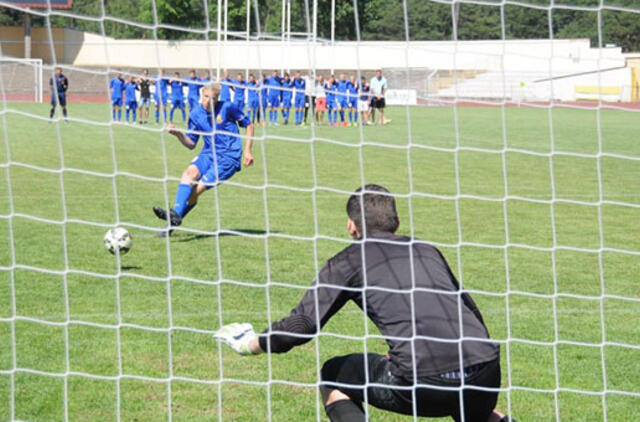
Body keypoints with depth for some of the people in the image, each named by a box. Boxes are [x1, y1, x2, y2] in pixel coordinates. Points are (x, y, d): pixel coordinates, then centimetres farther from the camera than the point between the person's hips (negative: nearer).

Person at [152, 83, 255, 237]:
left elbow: (249, 125, 6)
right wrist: (178, 134, -9)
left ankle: (174, 219, -13)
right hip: (208, 155, 4)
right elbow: (191, 144, 11)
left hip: (228, 158, -4)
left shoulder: (227, 108, -6)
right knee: (190, 173, -28)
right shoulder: (196, 114, 5)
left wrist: (247, 151, -1)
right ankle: (175, 215, -36)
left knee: (196, 189, -19)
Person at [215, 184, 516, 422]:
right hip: (486, 373, 5)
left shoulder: (350, 260, 10)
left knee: (333, 376, 20)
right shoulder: (428, 251, 25)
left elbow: (302, 325, 5)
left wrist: (250, 344, 21)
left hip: (424, 382, -5)